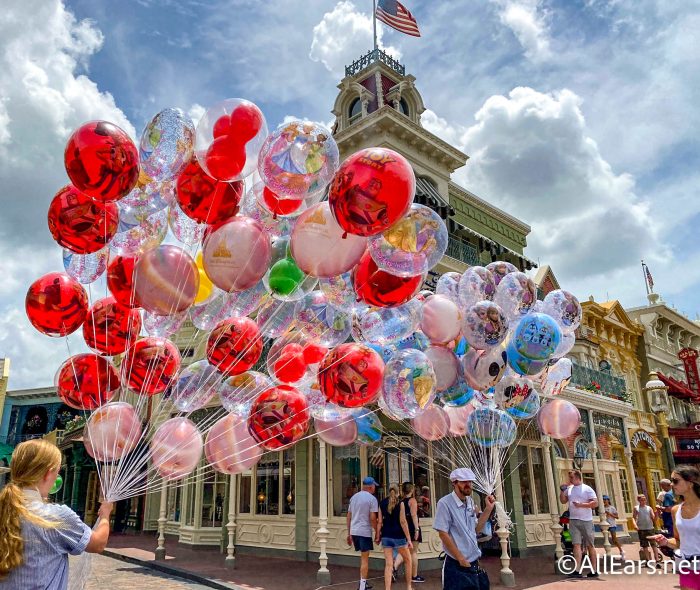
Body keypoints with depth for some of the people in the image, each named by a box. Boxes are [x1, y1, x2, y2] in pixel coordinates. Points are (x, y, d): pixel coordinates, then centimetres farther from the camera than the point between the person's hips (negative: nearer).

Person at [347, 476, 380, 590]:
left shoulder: (354, 497, 12)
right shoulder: (372, 498, -8)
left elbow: (349, 516, 14)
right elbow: (373, 518, -14)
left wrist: (349, 533, 18)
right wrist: (376, 531, -3)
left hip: (354, 531, 7)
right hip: (365, 531, -7)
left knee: (363, 557, 21)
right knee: (365, 559, 1)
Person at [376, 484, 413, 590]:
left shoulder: (382, 503, 6)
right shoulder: (400, 503, -5)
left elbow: (380, 522, 4)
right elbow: (402, 521, -10)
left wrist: (378, 536, 11)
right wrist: (409, 539, -9)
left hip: (386, 536, 3)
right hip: (398, 536, -3)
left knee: (388, 564, 4)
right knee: (408, 560, 17)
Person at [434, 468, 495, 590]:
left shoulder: (470, 502, 7)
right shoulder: (445, 503, -15)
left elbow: (476, 529, 11)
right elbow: (443, 534, -17)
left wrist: (489, 508, 4)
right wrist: (461, 559, -14)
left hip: (474, 563, 7)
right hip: (457, 566, -7)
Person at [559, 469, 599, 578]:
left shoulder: (587, 489, -3)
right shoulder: (569, 489, 12)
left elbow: (595, 503, -10)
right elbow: (563, 501, 17)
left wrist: (581, 504, -17)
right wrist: (562, 490, 2)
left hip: (586, 521, -4)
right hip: (573, 521, 4)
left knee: (590, 545, 6)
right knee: (576, 545, -5)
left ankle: (594, 571, 13)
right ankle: (577, 571, -11)